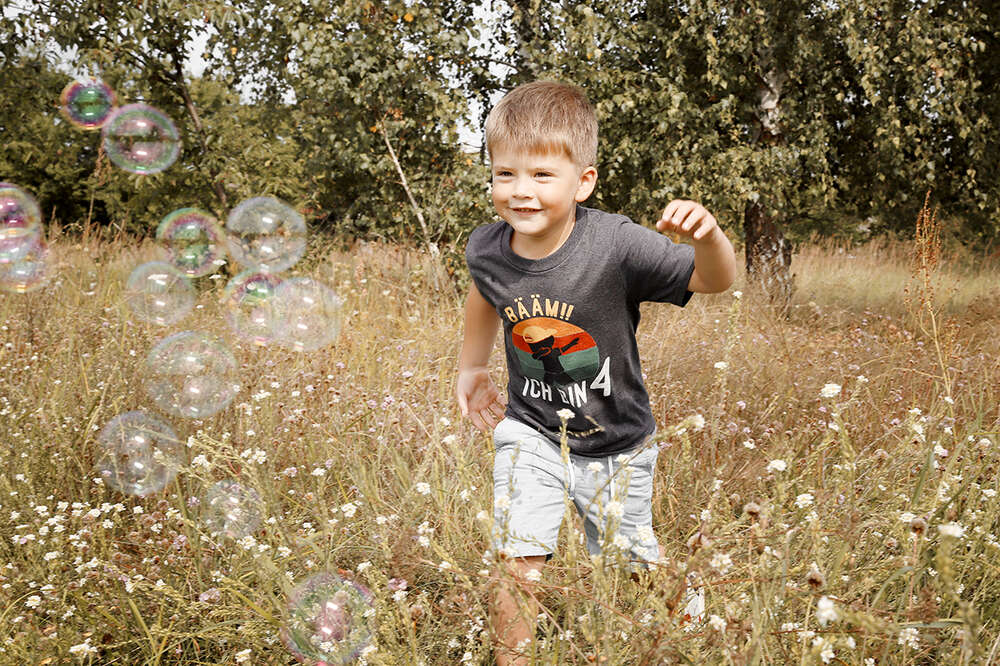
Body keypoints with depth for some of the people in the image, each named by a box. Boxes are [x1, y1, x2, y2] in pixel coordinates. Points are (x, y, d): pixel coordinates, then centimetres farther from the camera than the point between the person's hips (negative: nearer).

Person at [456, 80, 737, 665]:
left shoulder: (616, 245, -28)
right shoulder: (487, 250, -14)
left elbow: (715, 281, -26)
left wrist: (707, 235, -48)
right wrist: (471, 366, 21)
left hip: (615, 442, -1)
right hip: (530, 430, 2)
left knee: (628, 563, 19)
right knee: (518, 562, -10)